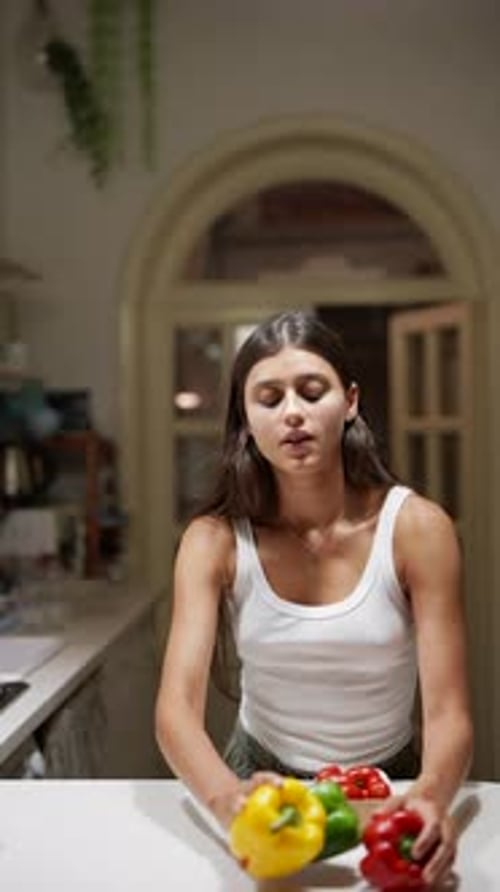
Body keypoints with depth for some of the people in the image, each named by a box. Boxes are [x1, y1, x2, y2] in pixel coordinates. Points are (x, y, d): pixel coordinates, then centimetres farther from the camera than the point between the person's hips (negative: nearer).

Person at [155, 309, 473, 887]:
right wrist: (228, 799, -39)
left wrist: (429, 799, -37)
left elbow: (448, 713, -16)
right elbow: (177, 707, -19)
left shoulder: (416, 528, -13)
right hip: (262, 779, 0)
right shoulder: (215, 540, -11)